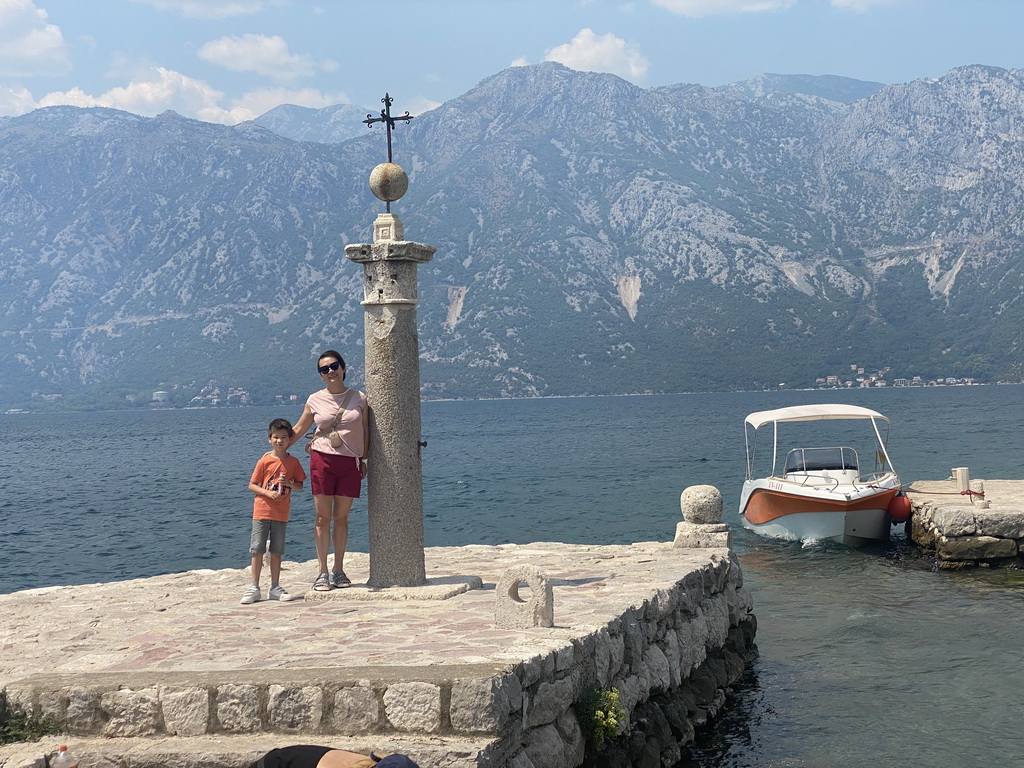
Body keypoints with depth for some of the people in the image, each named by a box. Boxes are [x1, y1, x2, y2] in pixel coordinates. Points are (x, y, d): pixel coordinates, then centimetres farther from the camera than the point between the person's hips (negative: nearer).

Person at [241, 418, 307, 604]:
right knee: (257, 550, -1)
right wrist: (267, 492, -18)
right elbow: (252, 485, -2)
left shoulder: (293, 462, 3)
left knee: (276, 551, 7)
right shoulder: (264, 461, -4)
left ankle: (275, 587, 15)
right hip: (262, 511, -2)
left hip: (281, 514, 2)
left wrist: (289, 483, -13)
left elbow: (300, 485, 8)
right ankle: (254, 588, 5)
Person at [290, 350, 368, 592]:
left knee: (341, 517, 5)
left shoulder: (359, 399, 5)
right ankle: (323, 573, 4)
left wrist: (364, 459, 8)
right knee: (323, 518, -1)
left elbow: (365, 432, 11)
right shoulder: (315, 400, 3)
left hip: (350, 463, 1)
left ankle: (338, 571, 13)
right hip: (322, 460, -1)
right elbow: (298, 430, 12)